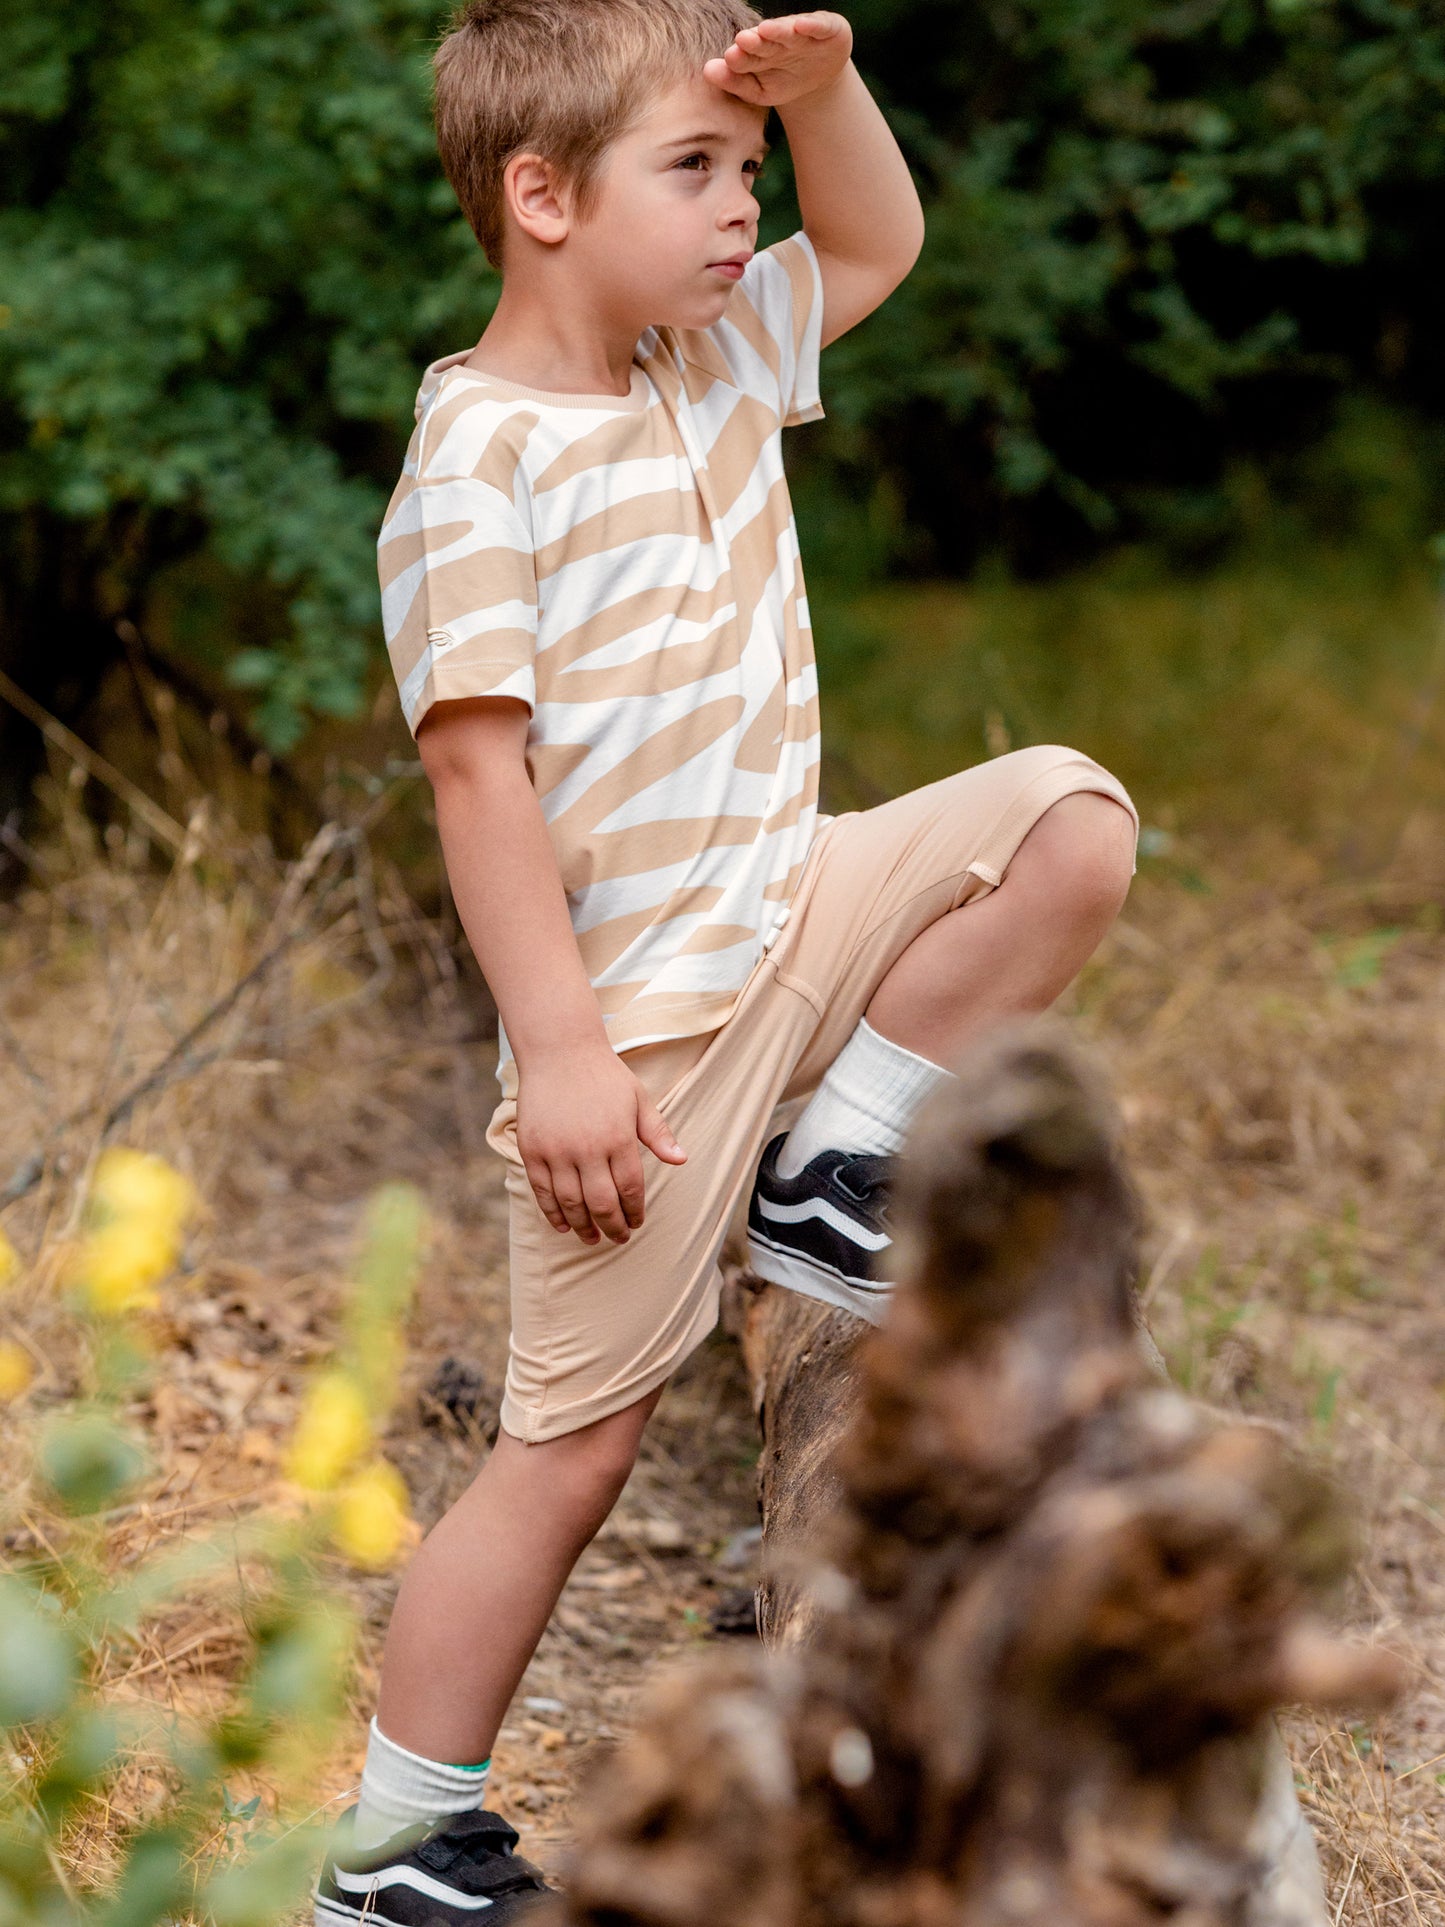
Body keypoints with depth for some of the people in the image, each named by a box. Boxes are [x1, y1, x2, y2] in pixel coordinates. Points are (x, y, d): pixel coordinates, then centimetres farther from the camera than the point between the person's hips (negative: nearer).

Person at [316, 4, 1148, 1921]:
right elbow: (479, 764, -20)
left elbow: (881, 243, 23)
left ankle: (832, 1175, 4)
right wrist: (559, 1047, -24)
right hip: (644, 1015, -8)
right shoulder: (480, 459, -16)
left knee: (1071, 818, -6)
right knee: (574, 1441, -3)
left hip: (792, 911, 8)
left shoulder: (719, 362, 9)